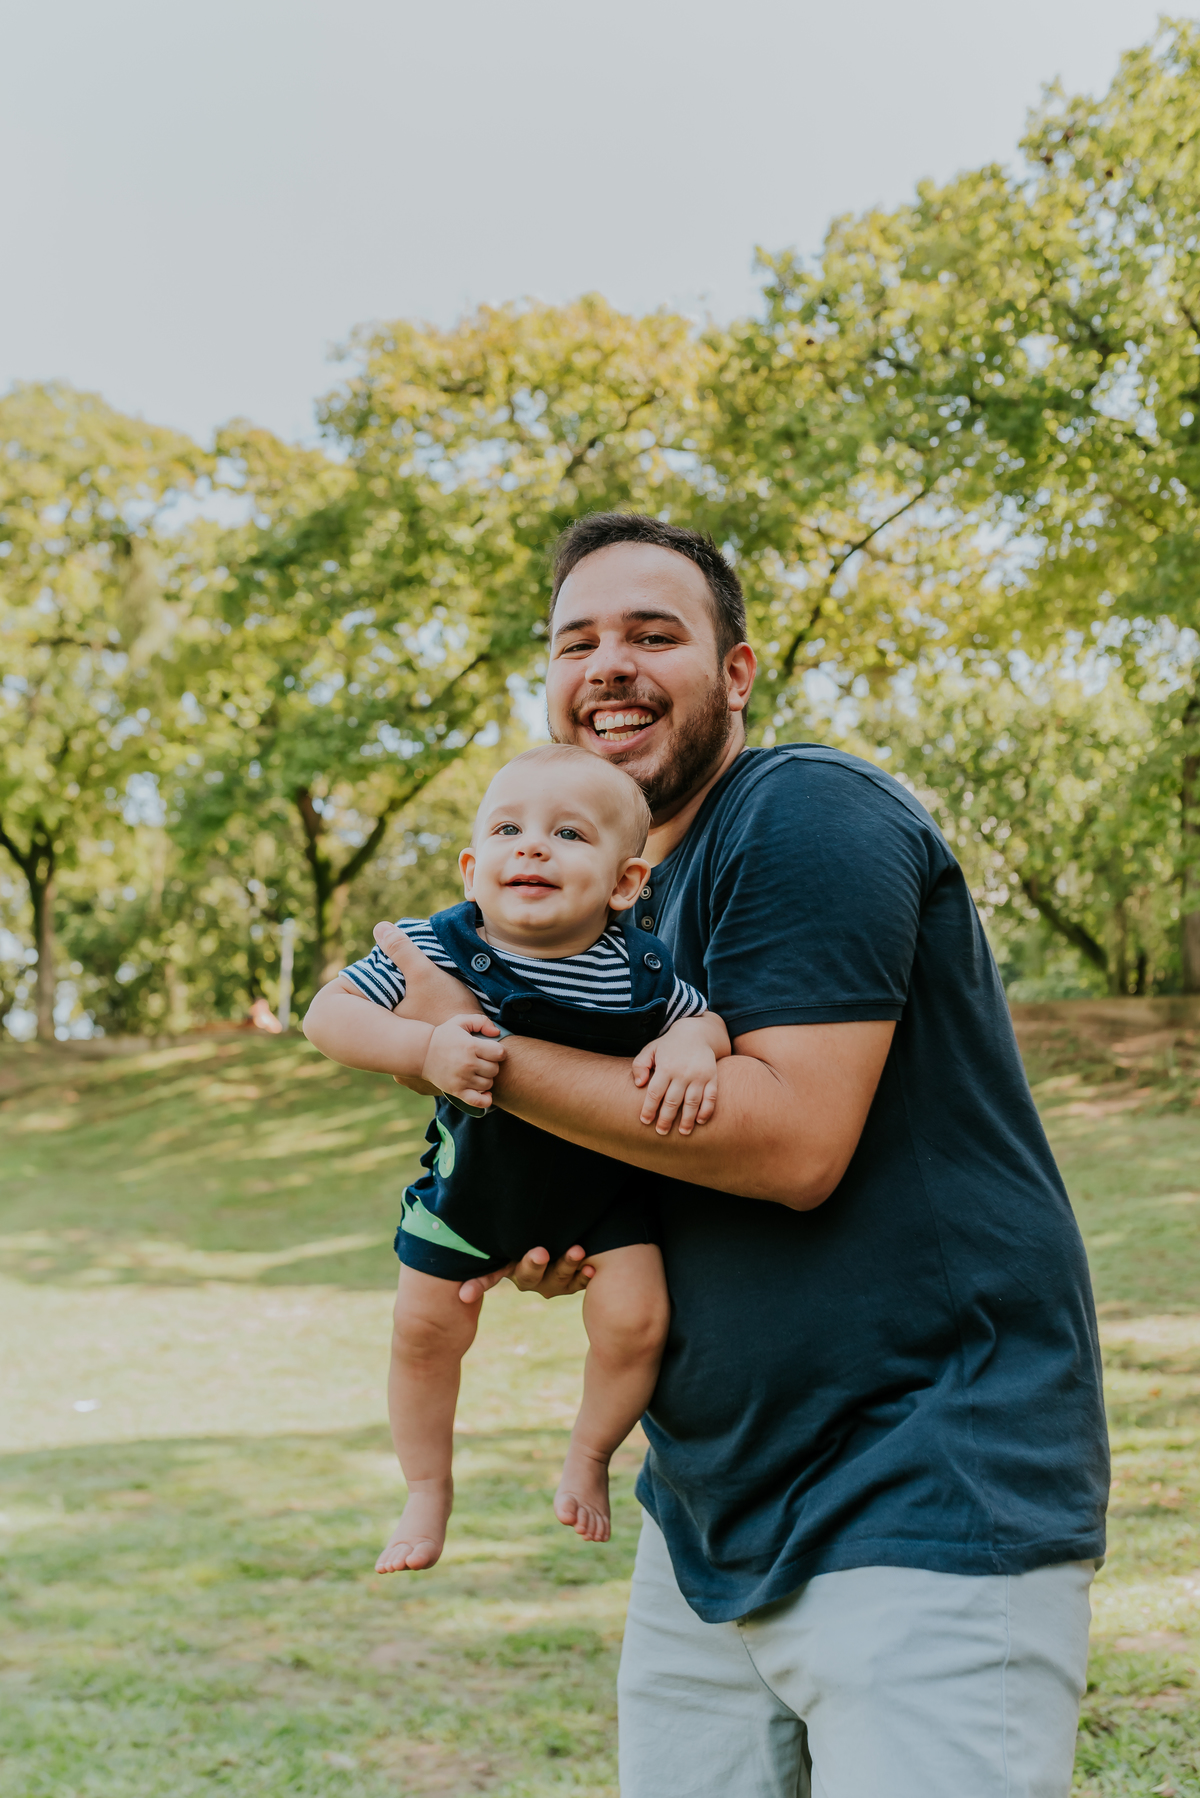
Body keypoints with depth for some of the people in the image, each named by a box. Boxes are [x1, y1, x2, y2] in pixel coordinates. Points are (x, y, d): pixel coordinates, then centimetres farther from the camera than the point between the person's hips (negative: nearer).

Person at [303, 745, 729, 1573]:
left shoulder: (641, 970, -20)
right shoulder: (437, 949, -24)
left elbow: (706, 1018, -4)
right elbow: (327, 1014, -23)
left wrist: (691, 1045, -29)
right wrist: (424, 1048, -39)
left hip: (604, 1186, 0)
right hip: (473, 1179, 0)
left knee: (635, 1319, -12)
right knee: (425, 1330, 6)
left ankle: (590, 1455, 20)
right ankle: (428, 1491, 33)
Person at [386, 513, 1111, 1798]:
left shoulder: (809, 815, -13)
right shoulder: (618, 907, 14)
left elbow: (792, 1137, -23)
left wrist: (485, 1053, -16)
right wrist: (568, 1245, 0)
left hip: (929, 1511, -8)